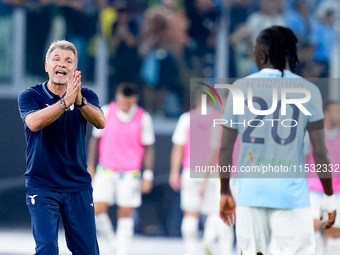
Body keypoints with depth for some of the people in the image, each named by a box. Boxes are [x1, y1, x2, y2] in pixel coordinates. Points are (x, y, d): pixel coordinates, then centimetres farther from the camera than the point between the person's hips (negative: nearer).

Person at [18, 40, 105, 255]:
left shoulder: (86, 96, 3)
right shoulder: (30, 96, -3)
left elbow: (100, 122, -17)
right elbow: (34, 122, -24)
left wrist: (79, 101, -37)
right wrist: (65, 101, -36)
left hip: (78, 186, 3)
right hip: (42, 187, -2)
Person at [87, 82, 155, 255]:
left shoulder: (143, 118, -6)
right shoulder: (106, 112, -3)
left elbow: (148, 148, 0)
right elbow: (95, 139, 7)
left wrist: (148, 176, -4)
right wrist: (90, 167, 6)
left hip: (130, 174, -1)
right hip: (106, 172, 1)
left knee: (125, 214, -1)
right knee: (97, 210, -10)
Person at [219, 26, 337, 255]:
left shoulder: (240, 88, 2)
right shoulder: (308, 91, -3)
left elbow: (225, 148, 5)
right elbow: (320, 152, -3)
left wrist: (225, 193, 16)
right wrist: (329, 198, 8)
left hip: (250, 191, 2)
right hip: (291, 193, -2)